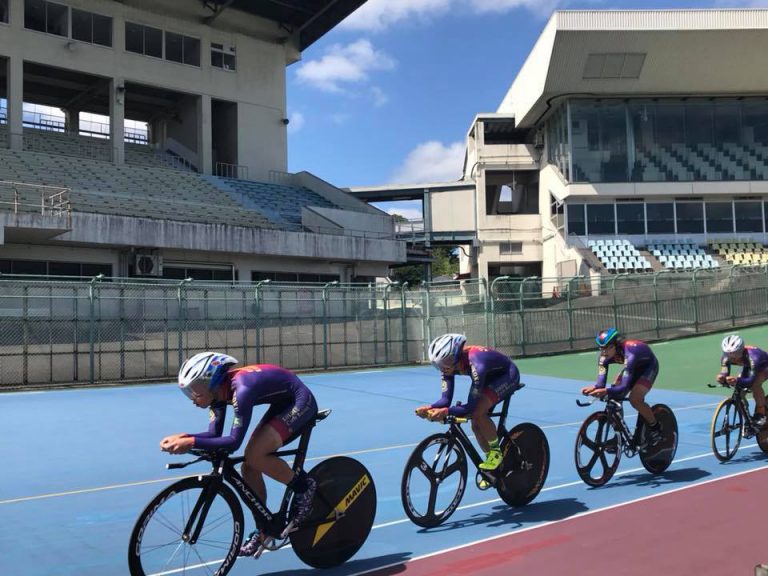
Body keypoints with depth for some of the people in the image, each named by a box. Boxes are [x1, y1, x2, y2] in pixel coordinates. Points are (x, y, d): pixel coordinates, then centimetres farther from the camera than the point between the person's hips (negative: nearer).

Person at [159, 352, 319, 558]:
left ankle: (304, 487, -2)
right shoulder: (219, 390, -7)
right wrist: (183, 437, -19)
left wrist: (191, 442, -36)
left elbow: (234, 441, -33)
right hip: (282, 404, 9)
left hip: (301, 403, -9)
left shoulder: (241, 390, -33)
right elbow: (214, 435, -4)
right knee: (248, 468, 3)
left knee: (255, 456, -23)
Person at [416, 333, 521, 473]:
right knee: (476, 425, -1)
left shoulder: (475, 363, -41)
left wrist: (445, 411, -50)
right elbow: (446, 399, -18)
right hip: (490, 377, 7)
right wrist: (429, 408, -37)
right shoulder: (449, 363, -20)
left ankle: (496, 452, -5)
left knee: (477, 412, -27)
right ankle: (492, 467, 20)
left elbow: (471, 406, -38)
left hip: (508, 375, -7)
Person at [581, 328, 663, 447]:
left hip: (648, 366, -6)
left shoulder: (629, 354, -42)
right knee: (614, 398, -8)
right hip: (634, 367, 6)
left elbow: (624, 387, -46)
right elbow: (601, 382, -28)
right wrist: (594, 388, -50)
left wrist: (606, 391, -61)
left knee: (635, 399, -25)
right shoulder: (604, 357, -23)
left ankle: (656, 428, 0)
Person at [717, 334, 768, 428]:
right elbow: (725, 373, -33)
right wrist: (721, 377, -57)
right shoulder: (726, 357, -28)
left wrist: (737, 380, -67)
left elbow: (751, 380, -48)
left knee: (755, 384, -33)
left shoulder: (752, 356, -43)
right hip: (748, 367, 6)